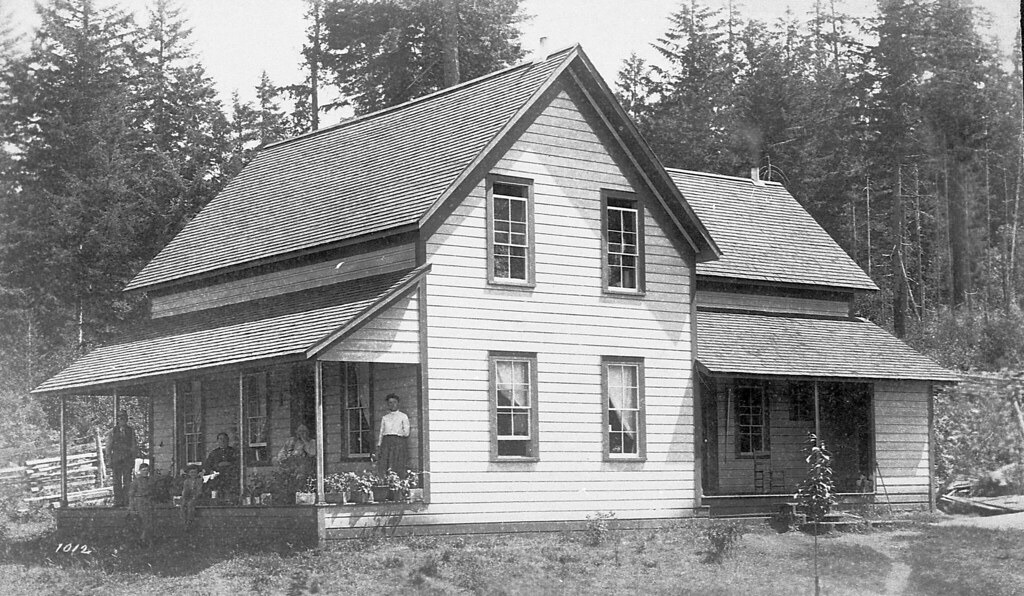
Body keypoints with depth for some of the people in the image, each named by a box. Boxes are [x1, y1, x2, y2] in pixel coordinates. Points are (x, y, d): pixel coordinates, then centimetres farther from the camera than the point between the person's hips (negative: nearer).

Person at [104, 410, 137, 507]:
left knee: (127, 481, -4)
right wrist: (108, 460, 0)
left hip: (128, 459, 1)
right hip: (116, 458, -1)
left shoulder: (131, 431, 10)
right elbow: (107, 447, 7)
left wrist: (133, 458, 5)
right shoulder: (113, 431, 6)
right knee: (117, 482, -3)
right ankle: (118, 501, -3)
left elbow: (134, 446, 12)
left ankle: (127, 501, -3)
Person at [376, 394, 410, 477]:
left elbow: (406, 432, 9)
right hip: (386, 441, 2)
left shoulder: (403, 416, 13)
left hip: (398, 441, -2)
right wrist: (379, 446, 10)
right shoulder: (385, 418, 20)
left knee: (397, 469, -13)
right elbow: (381, 433, 17)